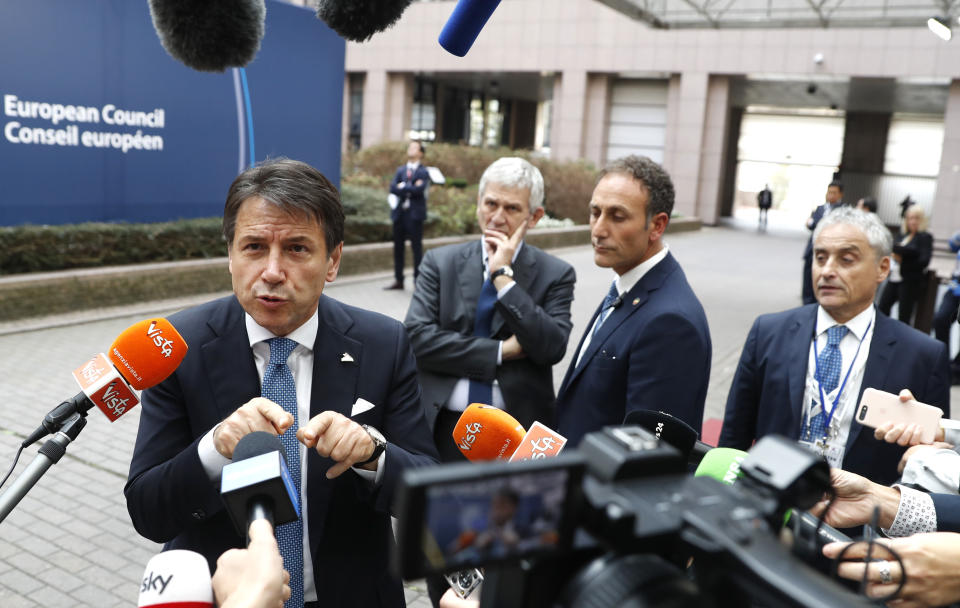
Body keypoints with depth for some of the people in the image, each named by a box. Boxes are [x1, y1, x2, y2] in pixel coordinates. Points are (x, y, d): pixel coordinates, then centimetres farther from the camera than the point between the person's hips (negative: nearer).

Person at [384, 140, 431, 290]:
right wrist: (410, 189, -11)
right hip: (399, 213, 5)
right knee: (398, 247, 9)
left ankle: (418, 281, 3)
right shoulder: (400, 170, 15)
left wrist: (403, 186, -6)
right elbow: (392, 188, 0)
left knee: (416, 248, -2)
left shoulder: (423, 172, 0)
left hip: (414, 214, -5)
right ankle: (398, 280, 17)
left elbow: (419, 189, -17)